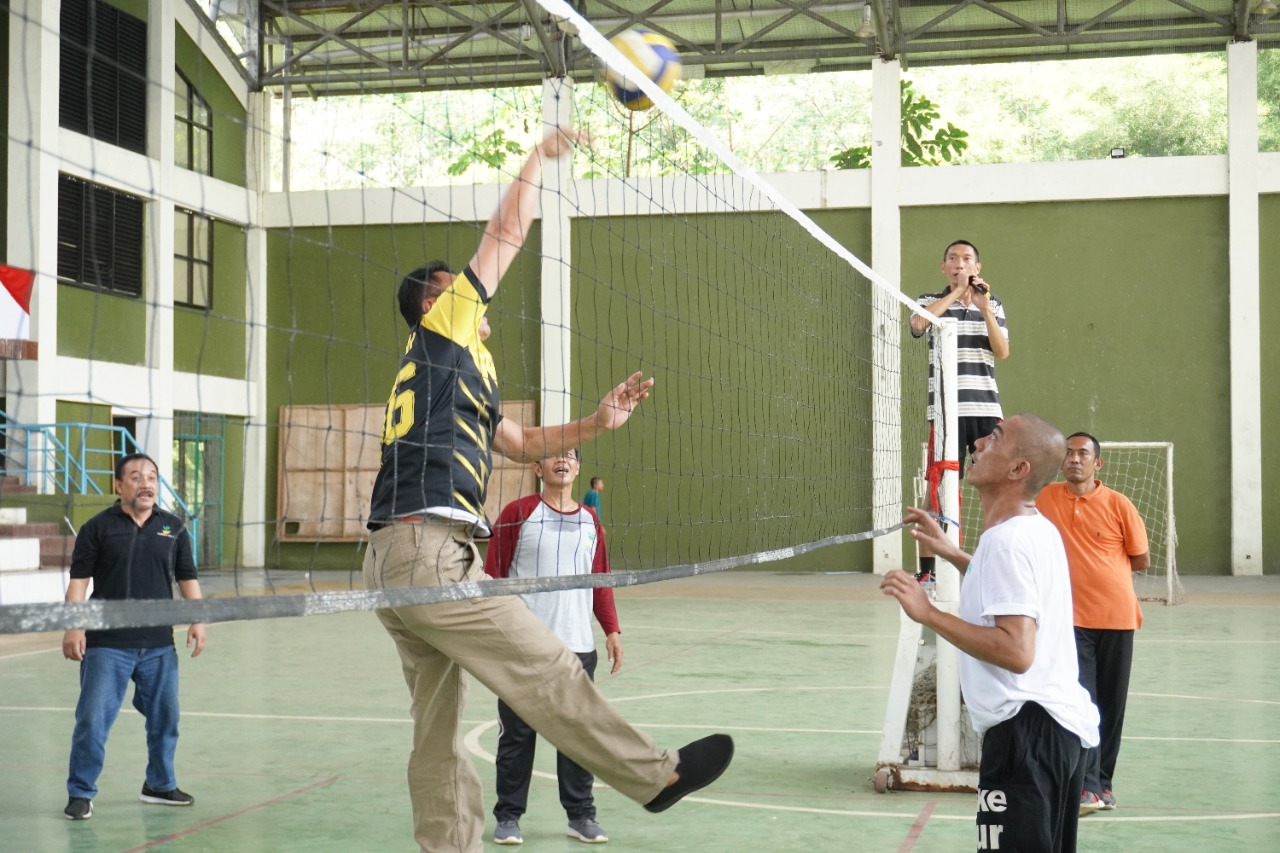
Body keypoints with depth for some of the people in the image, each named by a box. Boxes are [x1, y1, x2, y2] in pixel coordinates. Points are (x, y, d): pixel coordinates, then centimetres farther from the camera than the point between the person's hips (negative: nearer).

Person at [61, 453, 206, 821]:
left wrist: (197, 619, 0)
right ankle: (81, 793, 8)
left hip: (160, 645, 4)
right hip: (107, 645, -3)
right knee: (93, 719, -4)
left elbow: (187, 577, 12)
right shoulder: (98, 527, -2)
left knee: (164, 718, 12)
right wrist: (73, 627, -12)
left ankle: (160, 784, 28)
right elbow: (79, 580, -4)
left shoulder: (173, 528, 8)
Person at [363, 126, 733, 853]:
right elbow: (507, 233, 6)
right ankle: (656, 774, -1)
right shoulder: (443, 329, 3)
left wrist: (598, 424, 21)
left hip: (395, 559, 10)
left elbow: (525, 444, 32)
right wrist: (540, 157, 19)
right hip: (429, 551, -10)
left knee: (438, 733, 8)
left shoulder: (458, 371, 26)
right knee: (546, 671, -6)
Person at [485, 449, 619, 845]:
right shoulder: (517, 514, -2)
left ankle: (581, 815, 18)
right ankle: (508, 816, 15)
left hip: (578, 645, 4)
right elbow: (493, 574, -2)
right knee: (517, 733, 4)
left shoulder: (591, 521, 12)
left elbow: (601, 581, 17)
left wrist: (612, 630, 12)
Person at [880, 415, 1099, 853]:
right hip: (1059, 722, 11)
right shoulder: (1038, 529, 13)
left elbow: (1016, 651, -28)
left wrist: (928, 613, -25)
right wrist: (951, 553, 30)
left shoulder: (1007, 540, -19)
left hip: (1026, 729, -11)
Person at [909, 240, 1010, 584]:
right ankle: (926, 568, -2)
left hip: (987, 407, 3)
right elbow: (917, 324, -17)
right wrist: (957, 292, -15)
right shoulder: (931, 302, 7)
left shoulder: (993, 305, 14)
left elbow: (1002, 352, 1)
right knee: (938, 488, -5)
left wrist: (984, 307, -10)